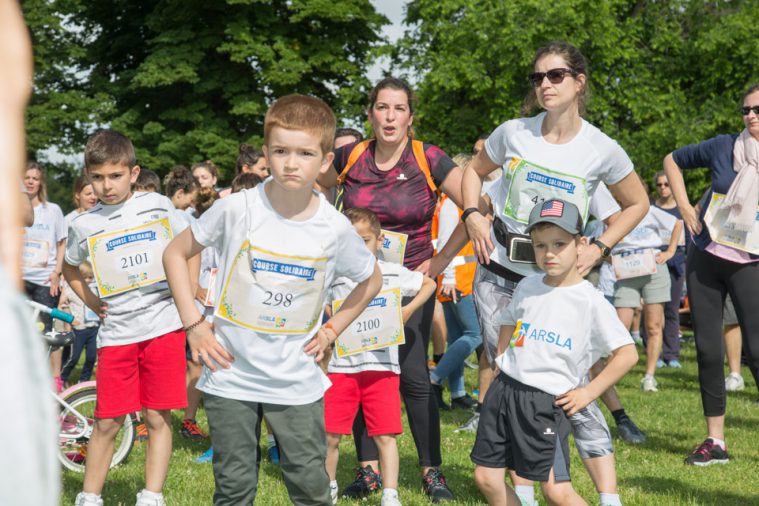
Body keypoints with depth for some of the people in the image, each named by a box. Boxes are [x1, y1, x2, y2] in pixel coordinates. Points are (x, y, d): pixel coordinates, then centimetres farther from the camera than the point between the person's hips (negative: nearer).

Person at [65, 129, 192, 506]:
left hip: (164, 326, -1)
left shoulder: (158, 206, 0)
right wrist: (94, 304, 11)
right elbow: (70, 269, 22)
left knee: (158, 418, 0)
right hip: (116, 333, 1)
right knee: (107, 422, 2)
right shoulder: (84, 225, 3)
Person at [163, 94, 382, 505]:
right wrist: (194, 325, -5)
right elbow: (176, 254, 2)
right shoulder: (236, 209, -11)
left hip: (297, 382, 1)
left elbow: (371, 280, 13)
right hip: (231, 375, -1)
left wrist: (331, 330, 3)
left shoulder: (335, 228, -7)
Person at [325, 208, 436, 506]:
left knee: (385, 436, -3)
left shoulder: (393, 273, 3)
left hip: (382, 366, -1)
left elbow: (429, 284, 15)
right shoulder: (334, 278, 3)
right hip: (341, 366, 1)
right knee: (331, 435, 3)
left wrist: (408, 311, 3)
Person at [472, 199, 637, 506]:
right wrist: (502, 360, 14)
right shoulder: (527, 287, 7)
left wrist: (588, 392, -9)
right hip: (504, 389, 6)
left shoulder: (591, 301, -9)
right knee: (486, 477, 5)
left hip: (547, 401, -6)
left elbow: (627, 354, -8)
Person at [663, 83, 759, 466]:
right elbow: (673, 160, 15)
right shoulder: (724, 148, 0)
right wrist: (684, 207, 6)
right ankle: (715, 441, 13)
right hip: (705, 260, 3)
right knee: (708, 349, 4)